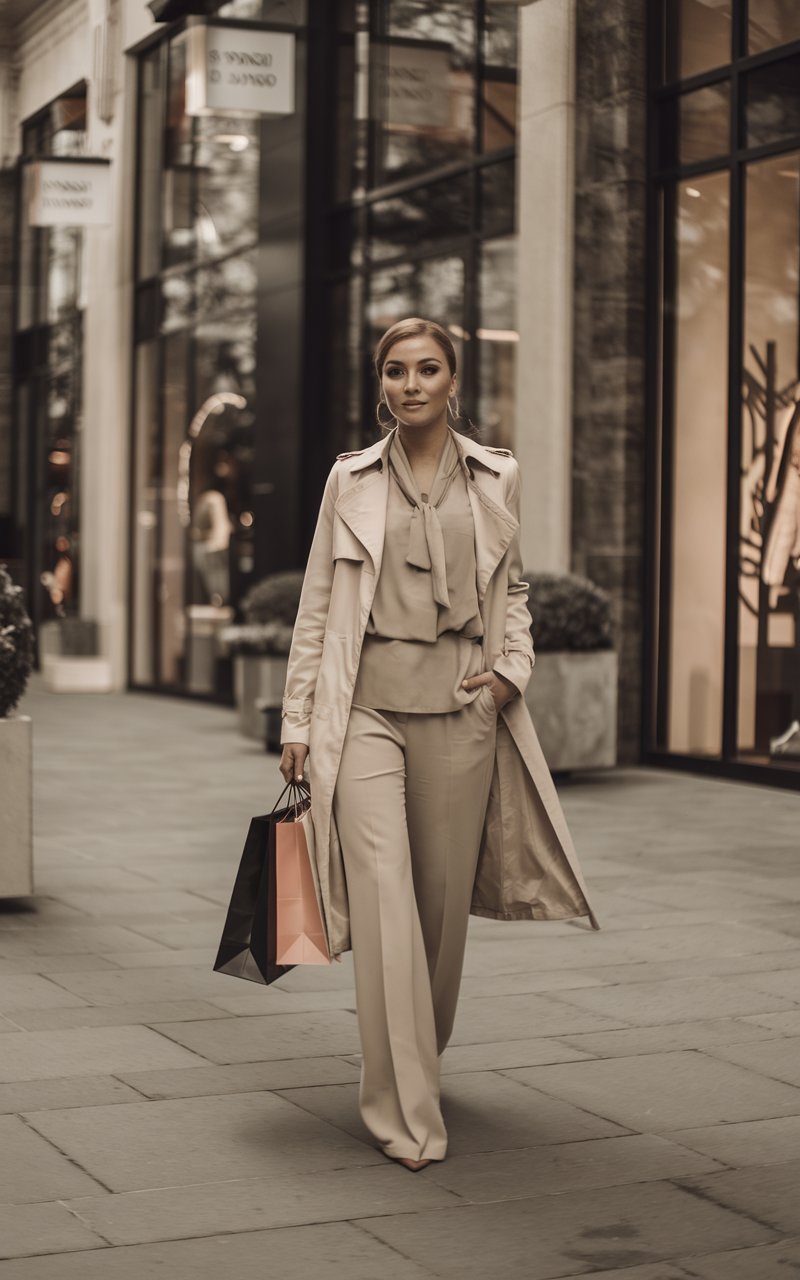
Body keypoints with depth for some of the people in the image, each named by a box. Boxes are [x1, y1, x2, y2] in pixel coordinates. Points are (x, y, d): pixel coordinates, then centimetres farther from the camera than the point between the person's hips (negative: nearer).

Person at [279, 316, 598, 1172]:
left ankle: (417, 1055, 34)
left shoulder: (496, 478, 8)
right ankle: (405, 1109, -8)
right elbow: (317, 604, 8)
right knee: (383, 891, -12)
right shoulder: (351, 479, 6)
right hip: (366, 706, -2)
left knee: (444, 895, 8)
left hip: (459, 705, 2)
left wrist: (514, 665, 2)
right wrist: (298, 721, 5)